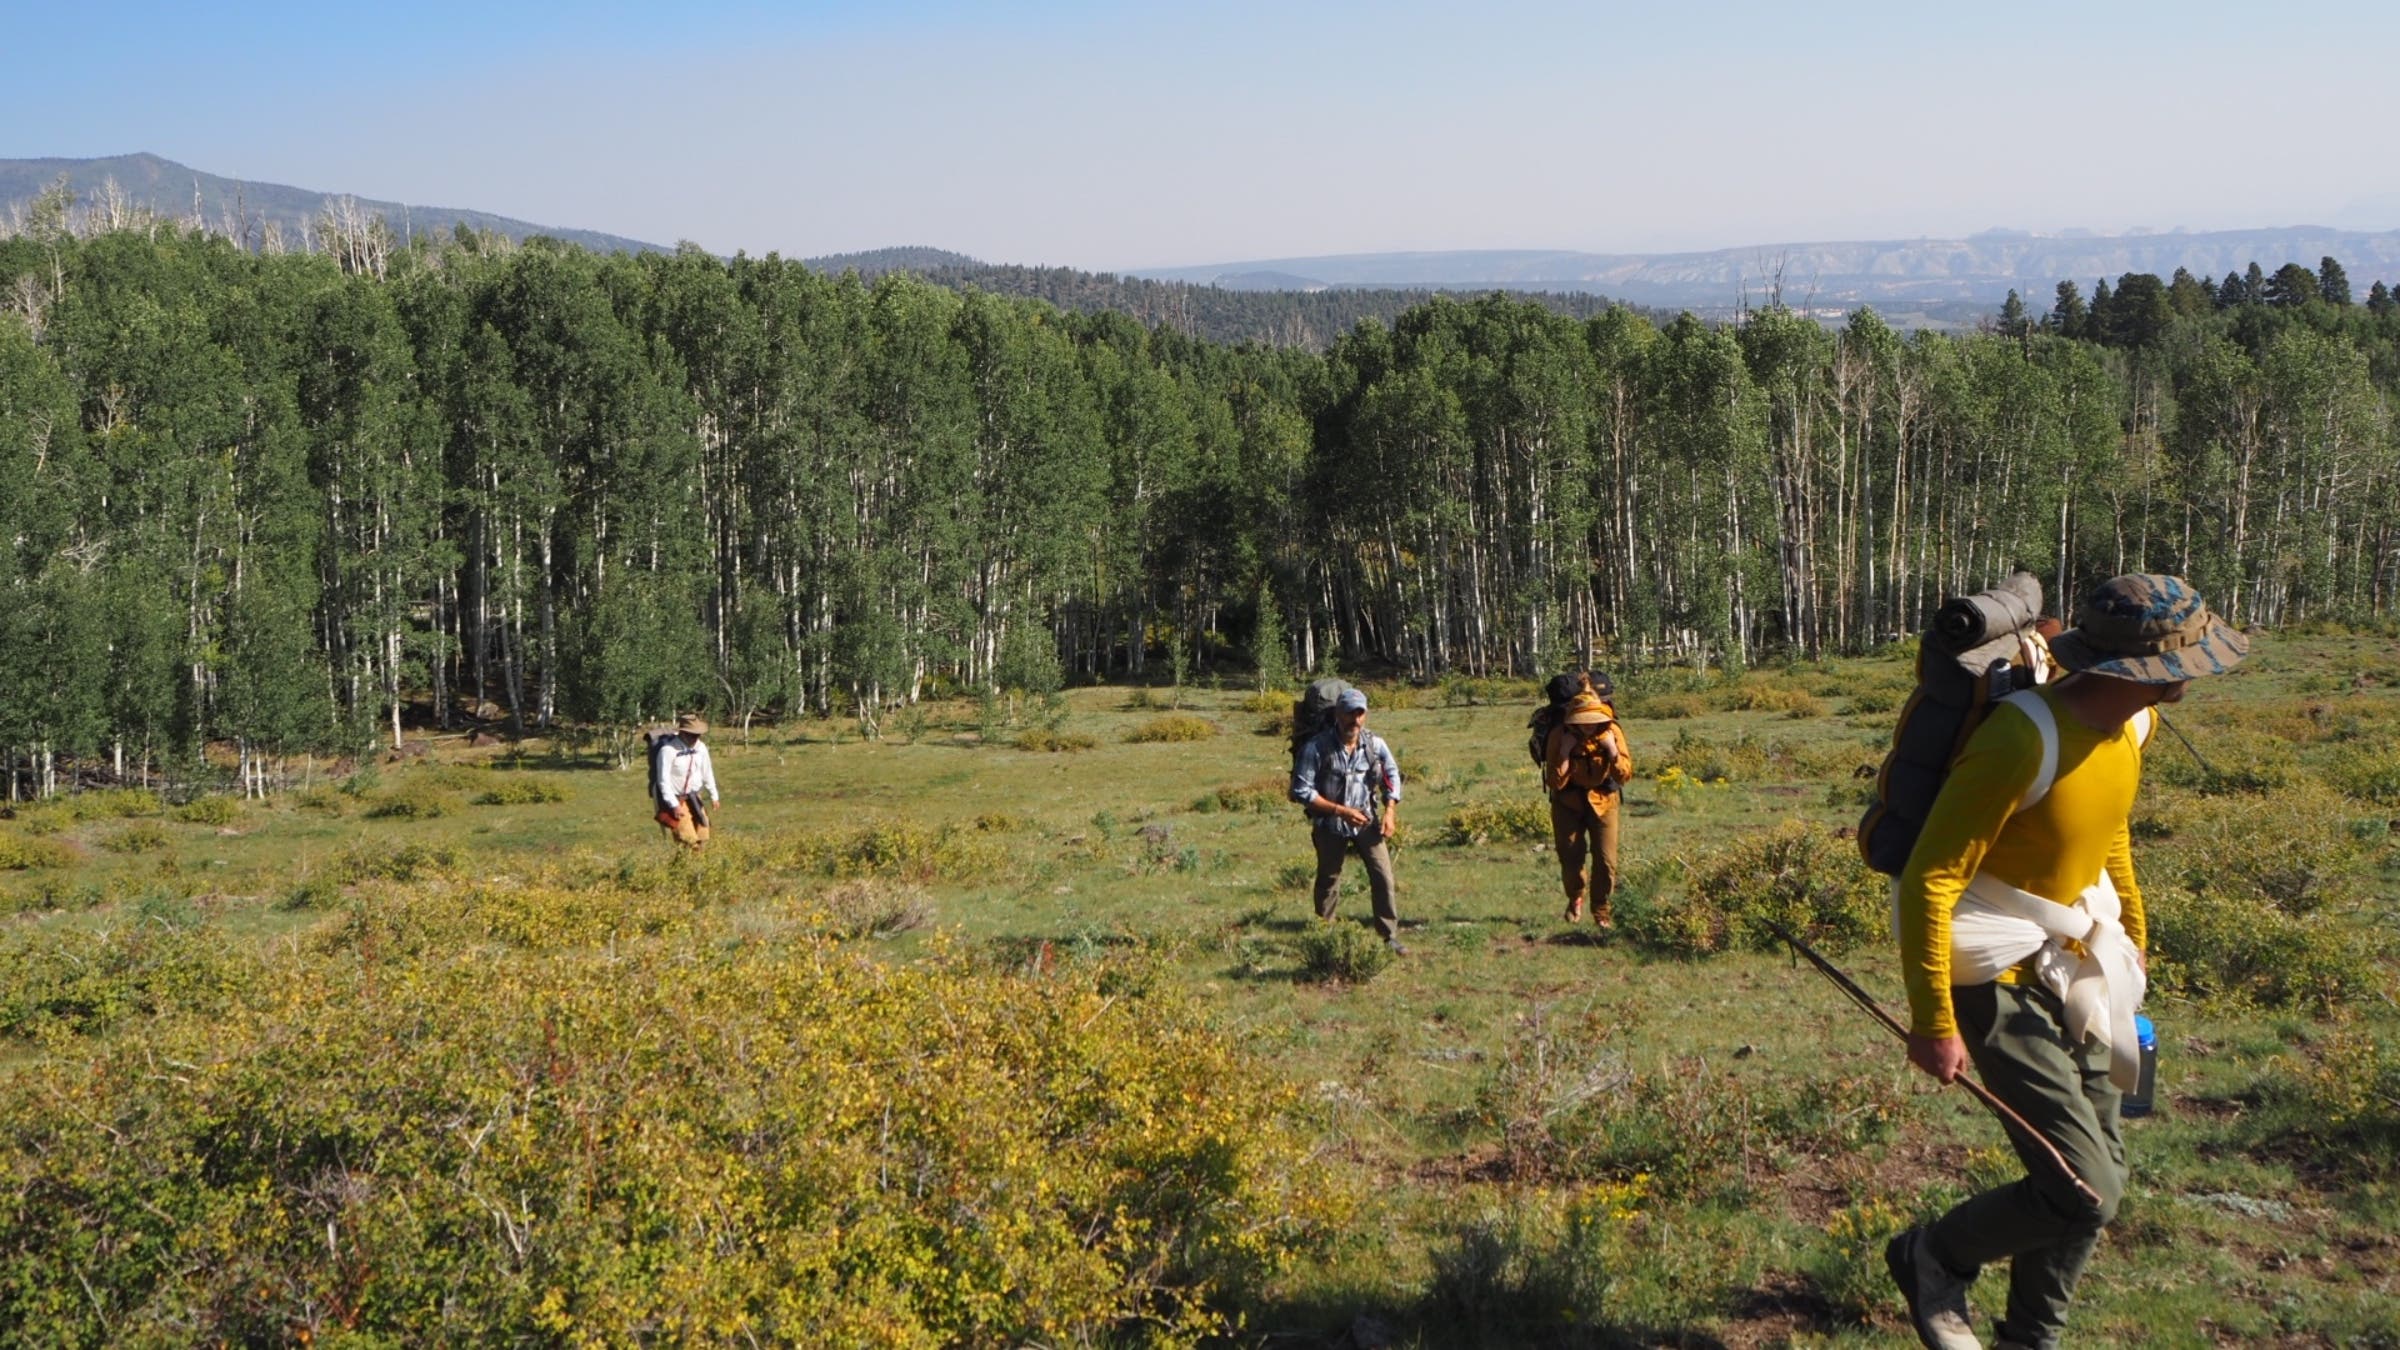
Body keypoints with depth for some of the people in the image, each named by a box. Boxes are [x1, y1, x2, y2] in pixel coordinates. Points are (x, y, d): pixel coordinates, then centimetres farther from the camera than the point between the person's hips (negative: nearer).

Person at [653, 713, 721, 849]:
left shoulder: (701, 748, 0)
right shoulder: (668, 750, -20)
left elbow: (707, 773, 13)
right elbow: (663, 780, -19)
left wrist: (713, 796, 15)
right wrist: (674, 805, -21)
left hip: (694, 799, 7)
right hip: (675, 800, -7)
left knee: (702, 838, 6)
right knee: (688, 840, -14)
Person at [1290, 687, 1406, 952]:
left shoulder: (1374, 744, -8)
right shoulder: (1317, 747, -19)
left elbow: (1392, 773, 10)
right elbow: (1302, 790, -17)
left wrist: (1390, 811, -1)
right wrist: (1340, 810, -21)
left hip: (1367, 822, 2)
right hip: (1330, 826, -2)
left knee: (1383, 877, -5)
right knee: (1328, 881, 11)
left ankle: (1390, 937, 4)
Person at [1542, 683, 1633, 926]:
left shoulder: (1611, 732, -16)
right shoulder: (1559, 735, -20)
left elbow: (1626, 776, -15)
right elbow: (1555, 782, -22)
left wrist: (1613, 751, -29)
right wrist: (1564, 753, -33)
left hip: (1602, 801, 1)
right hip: (1568, 802, 0)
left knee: (1606, 860, -7)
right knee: (1570, 857, -1)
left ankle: (1601, 909, 13)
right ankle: (1575, 899, 28)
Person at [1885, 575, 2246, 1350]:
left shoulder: (2134, 721, -2)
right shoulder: (2023, 741, -29)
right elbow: (1930, 879, -26)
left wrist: (2133, 931, 29)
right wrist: (1933, 1023, -23)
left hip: (2070, 964, 9)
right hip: (1996, 977, -9)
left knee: (2101, 1172, 14)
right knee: (2086, 1191, -12)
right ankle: (1933, 1260, 14)